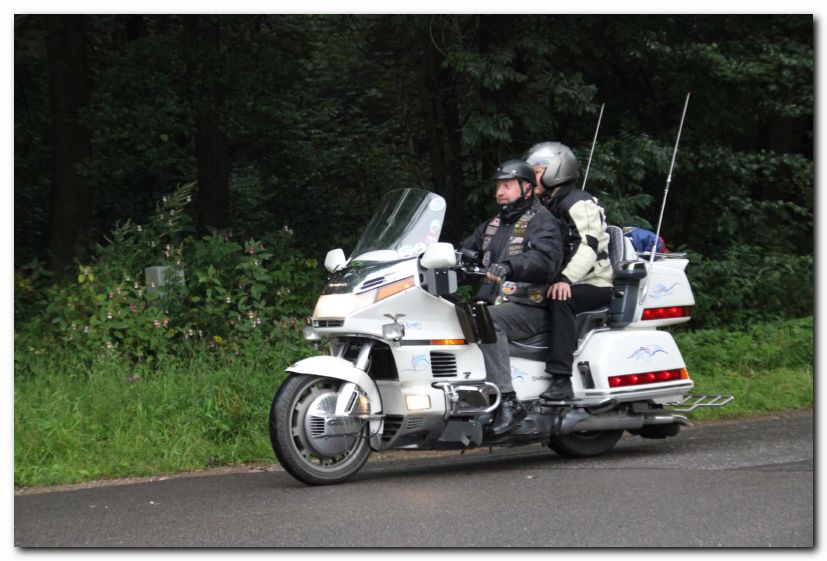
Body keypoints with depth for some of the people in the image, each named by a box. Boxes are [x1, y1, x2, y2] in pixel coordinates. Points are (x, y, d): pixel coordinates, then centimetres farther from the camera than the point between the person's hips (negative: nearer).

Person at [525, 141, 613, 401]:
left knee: (560, 300, -37)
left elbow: (588, 246, -24)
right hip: (564, 282, 9)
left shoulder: (579, 203, -10)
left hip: (594, 285, -9)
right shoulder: (547, 206, 19)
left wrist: (566, 278, -38)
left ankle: (562, 380, -44)